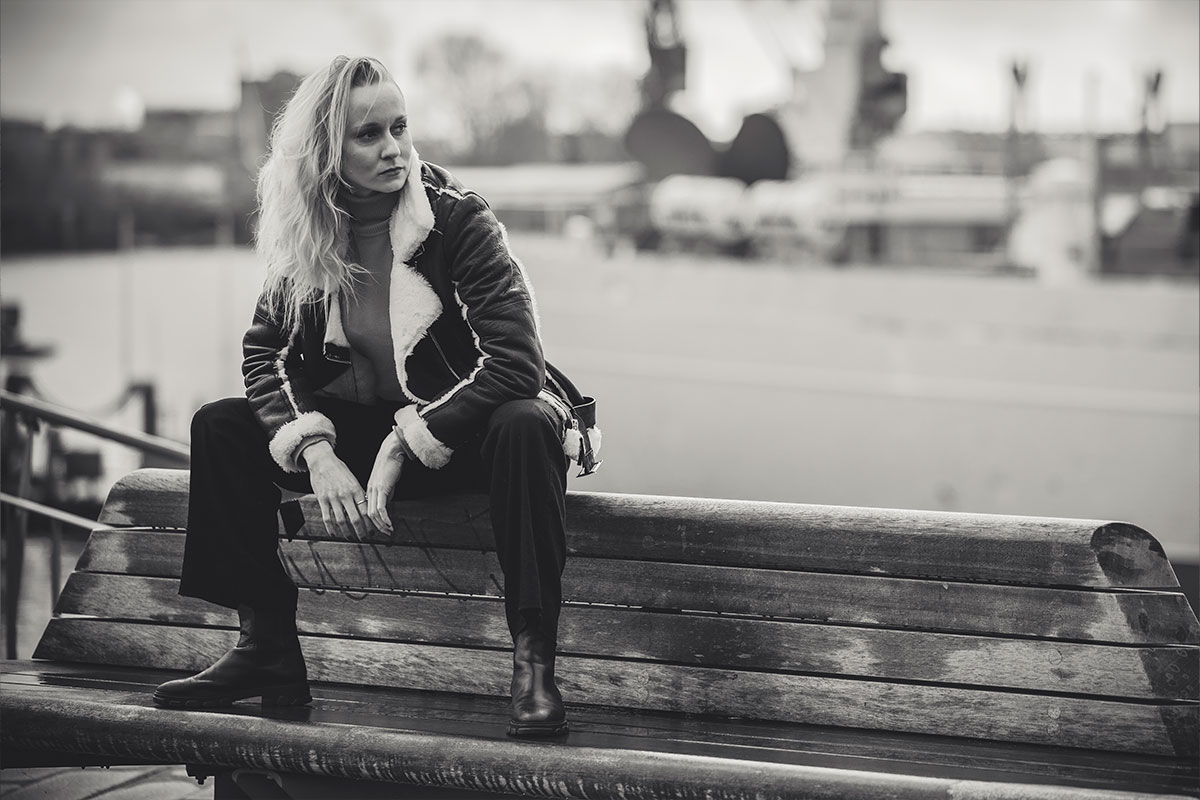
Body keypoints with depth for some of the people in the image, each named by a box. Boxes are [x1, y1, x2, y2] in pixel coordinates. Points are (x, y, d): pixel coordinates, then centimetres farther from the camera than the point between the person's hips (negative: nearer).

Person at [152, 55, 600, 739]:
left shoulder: (458, 216, -16)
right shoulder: (308, 234, -3)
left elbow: (515, 359, -24)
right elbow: (267, 354, -3)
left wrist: (401, 450, -27)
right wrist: (317, 453, -22)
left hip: (461, 429, -4)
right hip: (359, 429, 5)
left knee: (526, 426, -37)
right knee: (221, 428, -10)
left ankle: (534, 664, -35)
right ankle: (269, 650, -8)